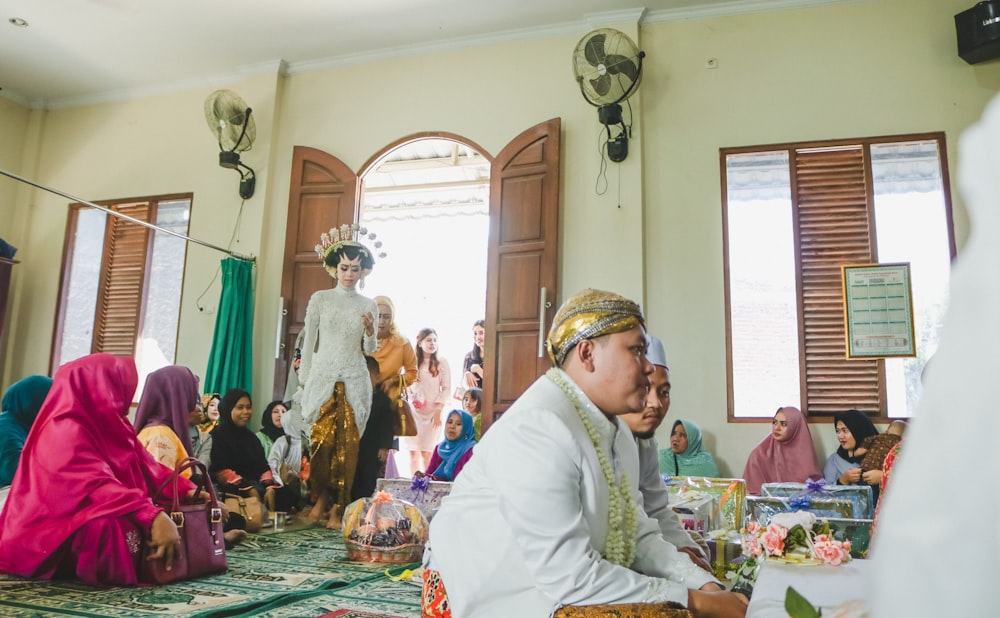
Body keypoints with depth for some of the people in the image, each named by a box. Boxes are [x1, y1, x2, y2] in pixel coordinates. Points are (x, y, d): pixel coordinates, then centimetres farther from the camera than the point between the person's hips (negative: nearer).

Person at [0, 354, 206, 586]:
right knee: (131, 535, -36)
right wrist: (152, 517, -45)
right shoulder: (66, 431, -20)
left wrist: (187, 490, -7)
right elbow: (98, 487, -34)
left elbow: (147, 467, 7)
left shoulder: (108, 426, 9)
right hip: (52, 536, -9)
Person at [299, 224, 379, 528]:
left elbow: (369, 350, 11)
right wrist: (304, 381, 4)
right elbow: (308, 343, 7)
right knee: (321, 441, -5)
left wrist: (370, 332, -10)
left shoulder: (369, 305, 8)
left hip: (354, 381, 1)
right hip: (322, 377, -1)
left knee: (347, 445, -2)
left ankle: (338, 508, 8)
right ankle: (321, 495, 19)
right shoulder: (320, 299, 5)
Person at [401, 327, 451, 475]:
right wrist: (410, 400, -5)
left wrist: (438, 410, -8)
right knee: (413, 452, 2)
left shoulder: (441, 363, 3)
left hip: (432, 413, -3)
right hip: (413, 412, 3)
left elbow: (446, 390, 0)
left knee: (426, 452, -8)